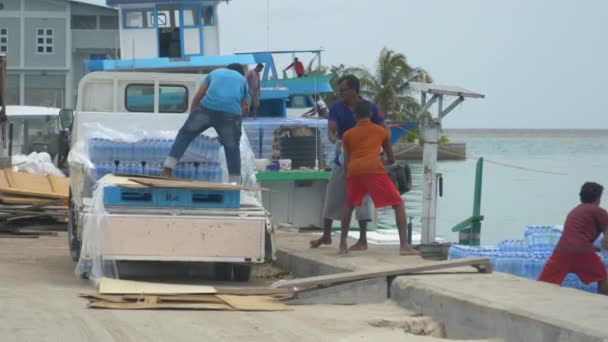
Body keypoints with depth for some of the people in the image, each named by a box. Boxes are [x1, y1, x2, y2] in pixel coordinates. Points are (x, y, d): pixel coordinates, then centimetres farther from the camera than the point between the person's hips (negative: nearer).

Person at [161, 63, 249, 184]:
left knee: (185, 134, 15)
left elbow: (197, 97, 30)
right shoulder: (242, 80, 33)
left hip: (208, 108, 0)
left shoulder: (215, 72, 34)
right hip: (231, 113, 0)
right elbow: (243, 107, 32)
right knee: (232, 148, 16)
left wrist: (191, 114, 42)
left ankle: (167, 171, 4)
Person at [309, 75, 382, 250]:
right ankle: (326, 235, 23)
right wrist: (336, 140, -35)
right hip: (342, 158, 3)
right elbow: (331, 131, -12)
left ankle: (363, 239, 2)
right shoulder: (336, 108, -3)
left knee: (362, 198, -5)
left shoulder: (371, 108, -10)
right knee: (332, 197, 8)